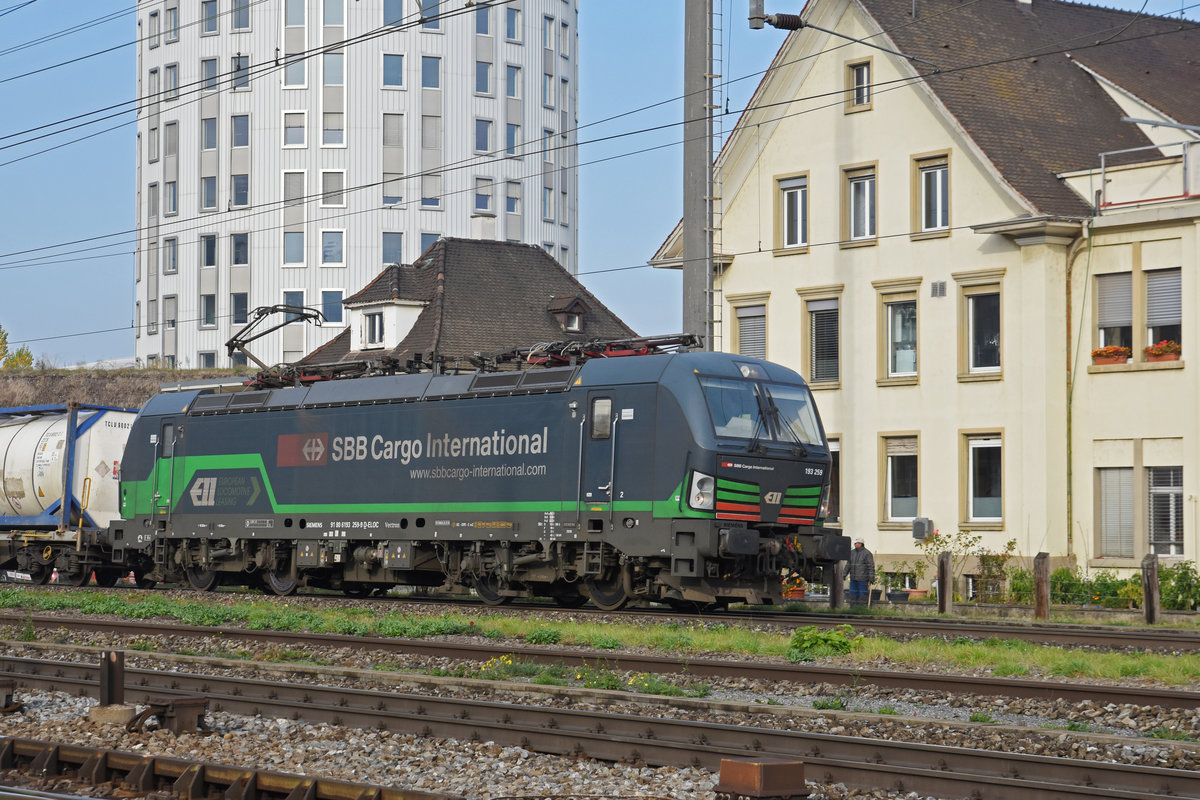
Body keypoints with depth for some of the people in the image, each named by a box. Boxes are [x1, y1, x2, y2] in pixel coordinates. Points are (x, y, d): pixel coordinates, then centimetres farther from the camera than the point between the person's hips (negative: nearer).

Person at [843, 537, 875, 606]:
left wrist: (871, 578, -17)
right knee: (853, 595, 5)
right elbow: (848, 565, 12)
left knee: (862, 595, -3)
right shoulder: (852, 553, 8)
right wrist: (844, 574, 7)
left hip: (863, 579, -6)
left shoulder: (867, 553, -10)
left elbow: (871, 566, -12)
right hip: (853, 578, 6)